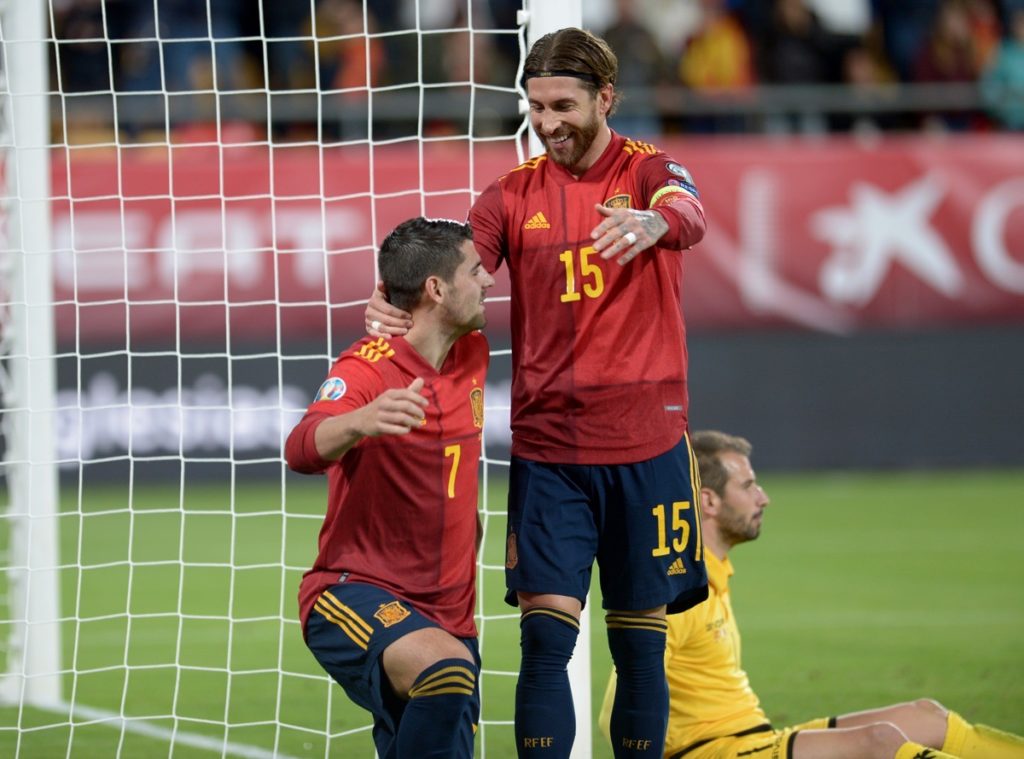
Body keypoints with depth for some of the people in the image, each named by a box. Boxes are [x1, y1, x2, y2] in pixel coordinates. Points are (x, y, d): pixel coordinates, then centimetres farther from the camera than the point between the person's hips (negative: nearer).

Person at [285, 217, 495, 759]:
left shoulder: (473, 357, 7)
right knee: (446, 670, -35)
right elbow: (302, 452, -34)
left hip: (447, 614, 8)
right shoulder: (368, 368, -14)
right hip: (353, 591, -8)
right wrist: (358, 422, -53)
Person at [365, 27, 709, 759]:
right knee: (545, 637, -8)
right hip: (546, 448, 1)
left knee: (640, 642, 6)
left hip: (644, 448, -1)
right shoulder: (513, 194, 7)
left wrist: (652, 222, -50)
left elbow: (690, 216, -25)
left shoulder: (650, 170, -2)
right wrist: (397, 306, -27)